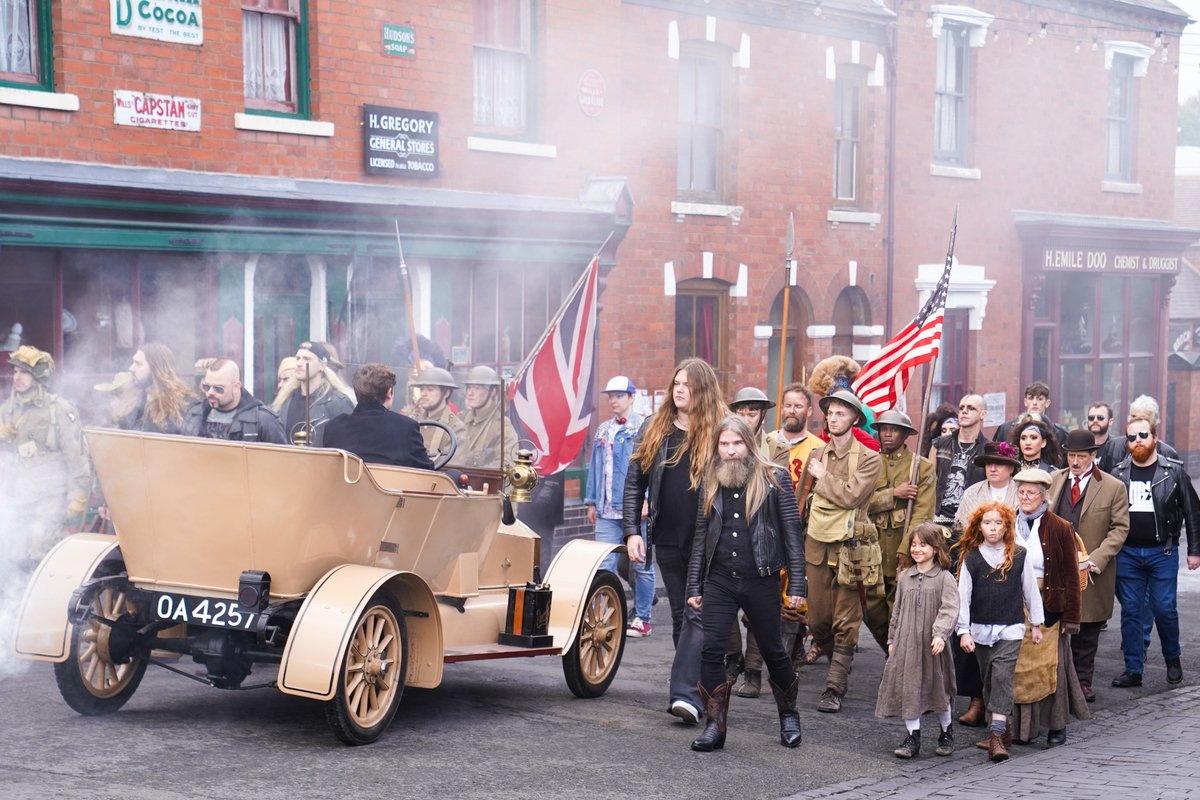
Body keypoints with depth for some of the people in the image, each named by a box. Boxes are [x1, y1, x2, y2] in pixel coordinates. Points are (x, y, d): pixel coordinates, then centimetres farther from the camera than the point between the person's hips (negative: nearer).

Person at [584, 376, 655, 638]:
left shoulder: (645, 428, -3)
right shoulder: (603, 430, 16)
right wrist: (592, 501, 17)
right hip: (607, 509, 5)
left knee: (640, 565, 5)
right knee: (604, 566, -2)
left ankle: (642, 618, 14)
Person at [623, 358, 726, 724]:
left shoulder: (721, 433, -1)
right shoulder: (653, 430, 9)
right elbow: (634, 483, 11)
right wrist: (632, 530, 2)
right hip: (667, 540, 4)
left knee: (700, 613, -13)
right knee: (680, 615, 11)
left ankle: (686, 694, -19)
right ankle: (690, 691, 19)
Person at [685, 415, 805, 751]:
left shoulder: (774, 480, -3)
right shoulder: (710, 483, 8)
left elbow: (792, 533, -3)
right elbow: (701, 535, 12)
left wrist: (796, 584, -8)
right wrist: (694, 586, 9)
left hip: (760, 581, -3)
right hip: (719, 581, 3)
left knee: (773, 652, 9)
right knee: (711, 651, -5)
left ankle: (788, 715, 30)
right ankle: (715, 727, 3)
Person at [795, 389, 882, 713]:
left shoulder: (869, 459, -3)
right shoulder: (816, 456, 12)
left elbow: (850, 495, -18)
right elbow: (801, 498, 22)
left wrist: (824, 476, -5)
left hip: (850, 547, -4)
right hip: (817, 544, 4)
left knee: (846, 621, -5)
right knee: (817, 616, 7)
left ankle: (835, 689, -3)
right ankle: (824, 645, 41)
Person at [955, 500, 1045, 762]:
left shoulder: (1019, 556, 0)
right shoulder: (971, 558, 1)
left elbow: (1030, 590, 9)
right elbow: (963, 596, 2)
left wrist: (1036, 624, 13)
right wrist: (963, 630, -4)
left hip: (1011, 629, -2)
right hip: (981, 630, 3)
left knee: (1002, 676, -15)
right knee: (989, 680, 11)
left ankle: (996, 735, -20)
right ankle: (1004, 728, 27)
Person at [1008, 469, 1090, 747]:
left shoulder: (1060, 529, -4)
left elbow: (1072, 576, -4)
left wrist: (1071, 616, -8)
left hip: (1049, 606, -4)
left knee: (1051, 665, 0)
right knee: (1018, 666, 4)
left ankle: (1057, 726, 13)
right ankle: (1023, 726, 12)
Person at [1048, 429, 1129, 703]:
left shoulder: (1114, 488, -1)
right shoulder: (1053, 481, 9)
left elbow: (1119, 529, -4)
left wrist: (1096, 559, -15)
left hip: (1091, 571, -2)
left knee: (1087, 632, 6)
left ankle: (1083, 681, 17)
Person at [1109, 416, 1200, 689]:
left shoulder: (1174, 471, 0)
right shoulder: (1118, 474, 6)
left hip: (1162, 551, -2)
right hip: (1127, 553, 2)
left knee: (1164, 609, -2)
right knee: (1131, 610, 3)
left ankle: (1173, 660, 21)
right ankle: (1133, 670, 8)